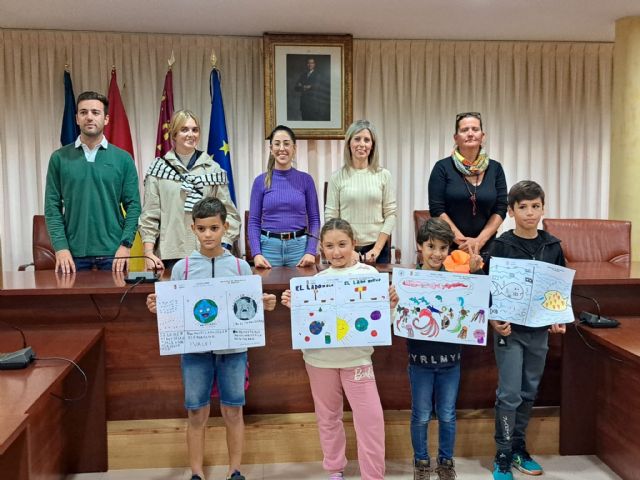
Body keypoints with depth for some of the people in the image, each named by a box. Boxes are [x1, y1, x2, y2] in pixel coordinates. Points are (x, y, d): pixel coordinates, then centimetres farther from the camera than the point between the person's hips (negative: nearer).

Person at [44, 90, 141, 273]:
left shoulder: (123, 158, 4)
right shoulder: (59, 158, 5)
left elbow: (133, 205, 1)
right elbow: (53, 206, 3)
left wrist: (126, 244, -9)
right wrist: (60, 246, -8)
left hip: (113, 252, 0)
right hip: (73, 252, 0)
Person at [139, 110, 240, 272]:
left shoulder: (213, 169, 9)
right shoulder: (158, 169, 6)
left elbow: (227, 212, 6)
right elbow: (149, 215, 4)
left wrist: (224, 248, -4)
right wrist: (149, 253, -3)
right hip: (170, 254, -1)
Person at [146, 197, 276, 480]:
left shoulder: (240, 266, -1)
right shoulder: (182, 268, -1)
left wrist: (265, 306, -16)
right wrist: (158, 309, -15)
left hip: (232, 349, 0)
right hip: (195, 350, 0)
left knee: (233, 412, 11)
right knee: (197, 414, 10)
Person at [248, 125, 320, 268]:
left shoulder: (305, 179, 3)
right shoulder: (261, 181, 3)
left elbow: (314, 219, 3)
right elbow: (254, 221, 2)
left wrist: (311, 252, -8)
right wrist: (256, 254, -10)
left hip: (299, 246, 0)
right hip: (269, 246, 0)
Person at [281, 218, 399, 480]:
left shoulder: (368, 273, -5)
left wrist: (391, 305, -21)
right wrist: (292, 306, -9)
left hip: (356, 357, -2)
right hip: (320, 357, 3)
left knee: (370, 417, -2)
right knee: (327, 416, 15)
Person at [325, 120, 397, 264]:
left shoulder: (383, 175, 2)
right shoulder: (337, 177, -1)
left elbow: (390, 214, 0)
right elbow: (330, 217, -2)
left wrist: (377, 249, -8)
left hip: (377, 249, 1)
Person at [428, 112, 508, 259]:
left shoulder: (495, 168, 5)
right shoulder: (442, 167, -3)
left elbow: (500, 210, 2)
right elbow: (437, 209, -8)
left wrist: (479, 241, -11)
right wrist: (462, 241, -14)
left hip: (485, 248, 2)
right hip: (448, 247, -2)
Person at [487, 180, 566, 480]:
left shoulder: (552, 246, 3)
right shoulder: (502, 245, -8)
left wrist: (560, 319, 0)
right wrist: (496, 321, -20)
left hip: (540, 330, 4)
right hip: (510, 329, -4)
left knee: (529, 392, 14)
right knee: (509, 394, -2)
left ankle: (518, 448, 29)